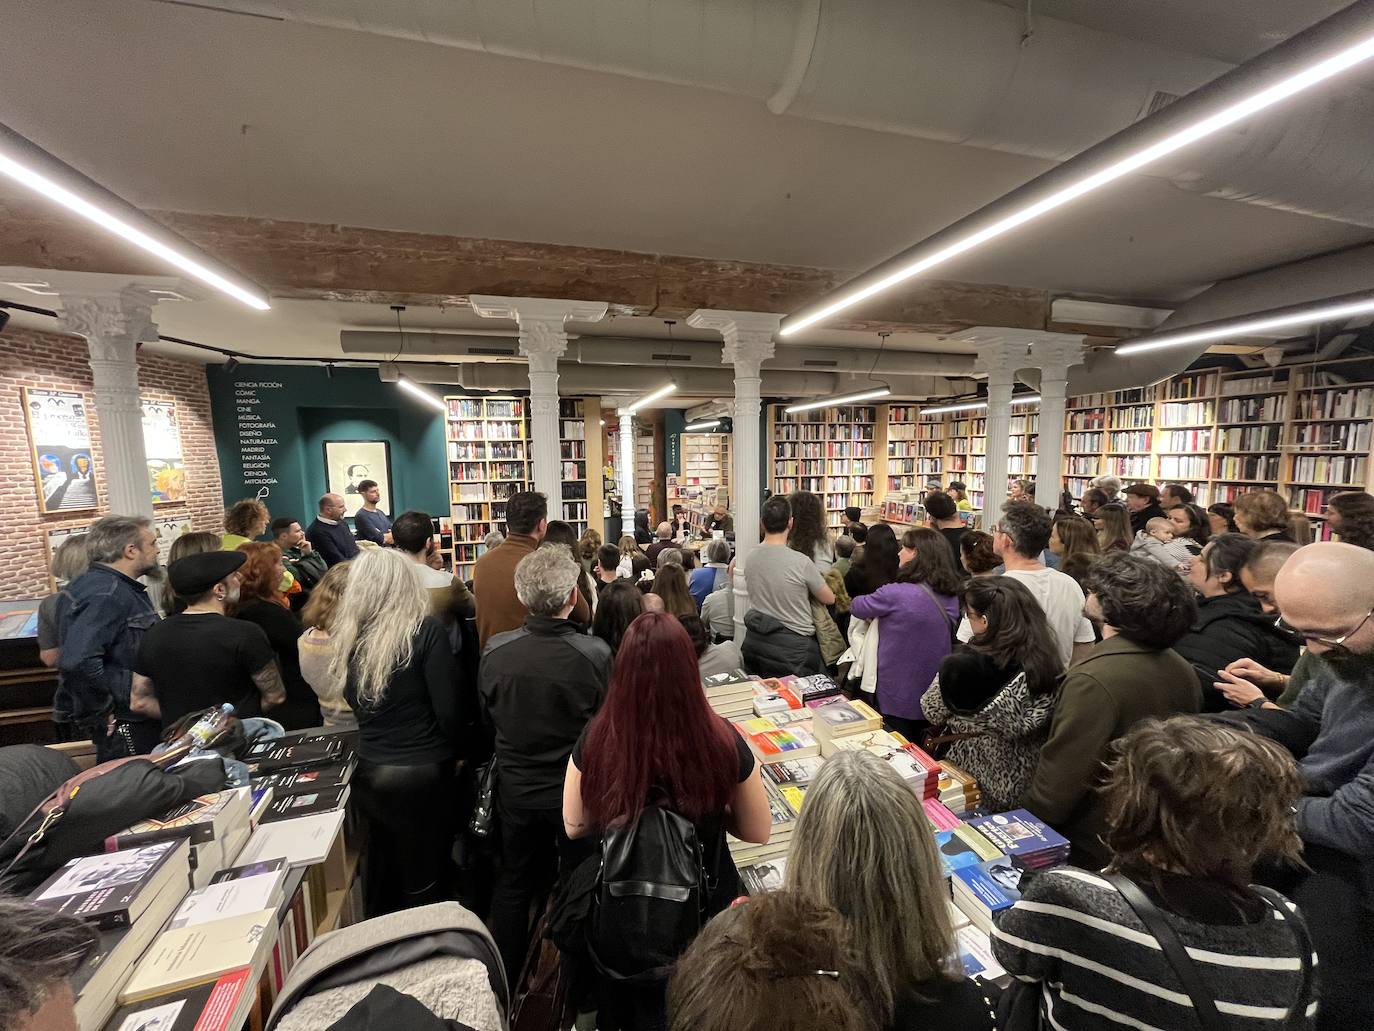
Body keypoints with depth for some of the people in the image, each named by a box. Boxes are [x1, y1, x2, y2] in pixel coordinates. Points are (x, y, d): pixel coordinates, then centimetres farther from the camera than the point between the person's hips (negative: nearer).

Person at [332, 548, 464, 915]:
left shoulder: (347, 635, -3)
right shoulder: (425, 630, -18)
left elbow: (354, 703, 10)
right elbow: (447, 709, -16)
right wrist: (460, 752, 1)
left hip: (368, 771, 5)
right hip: (422, 773, -5)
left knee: (382, 867, 25)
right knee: (424, 880, 13)